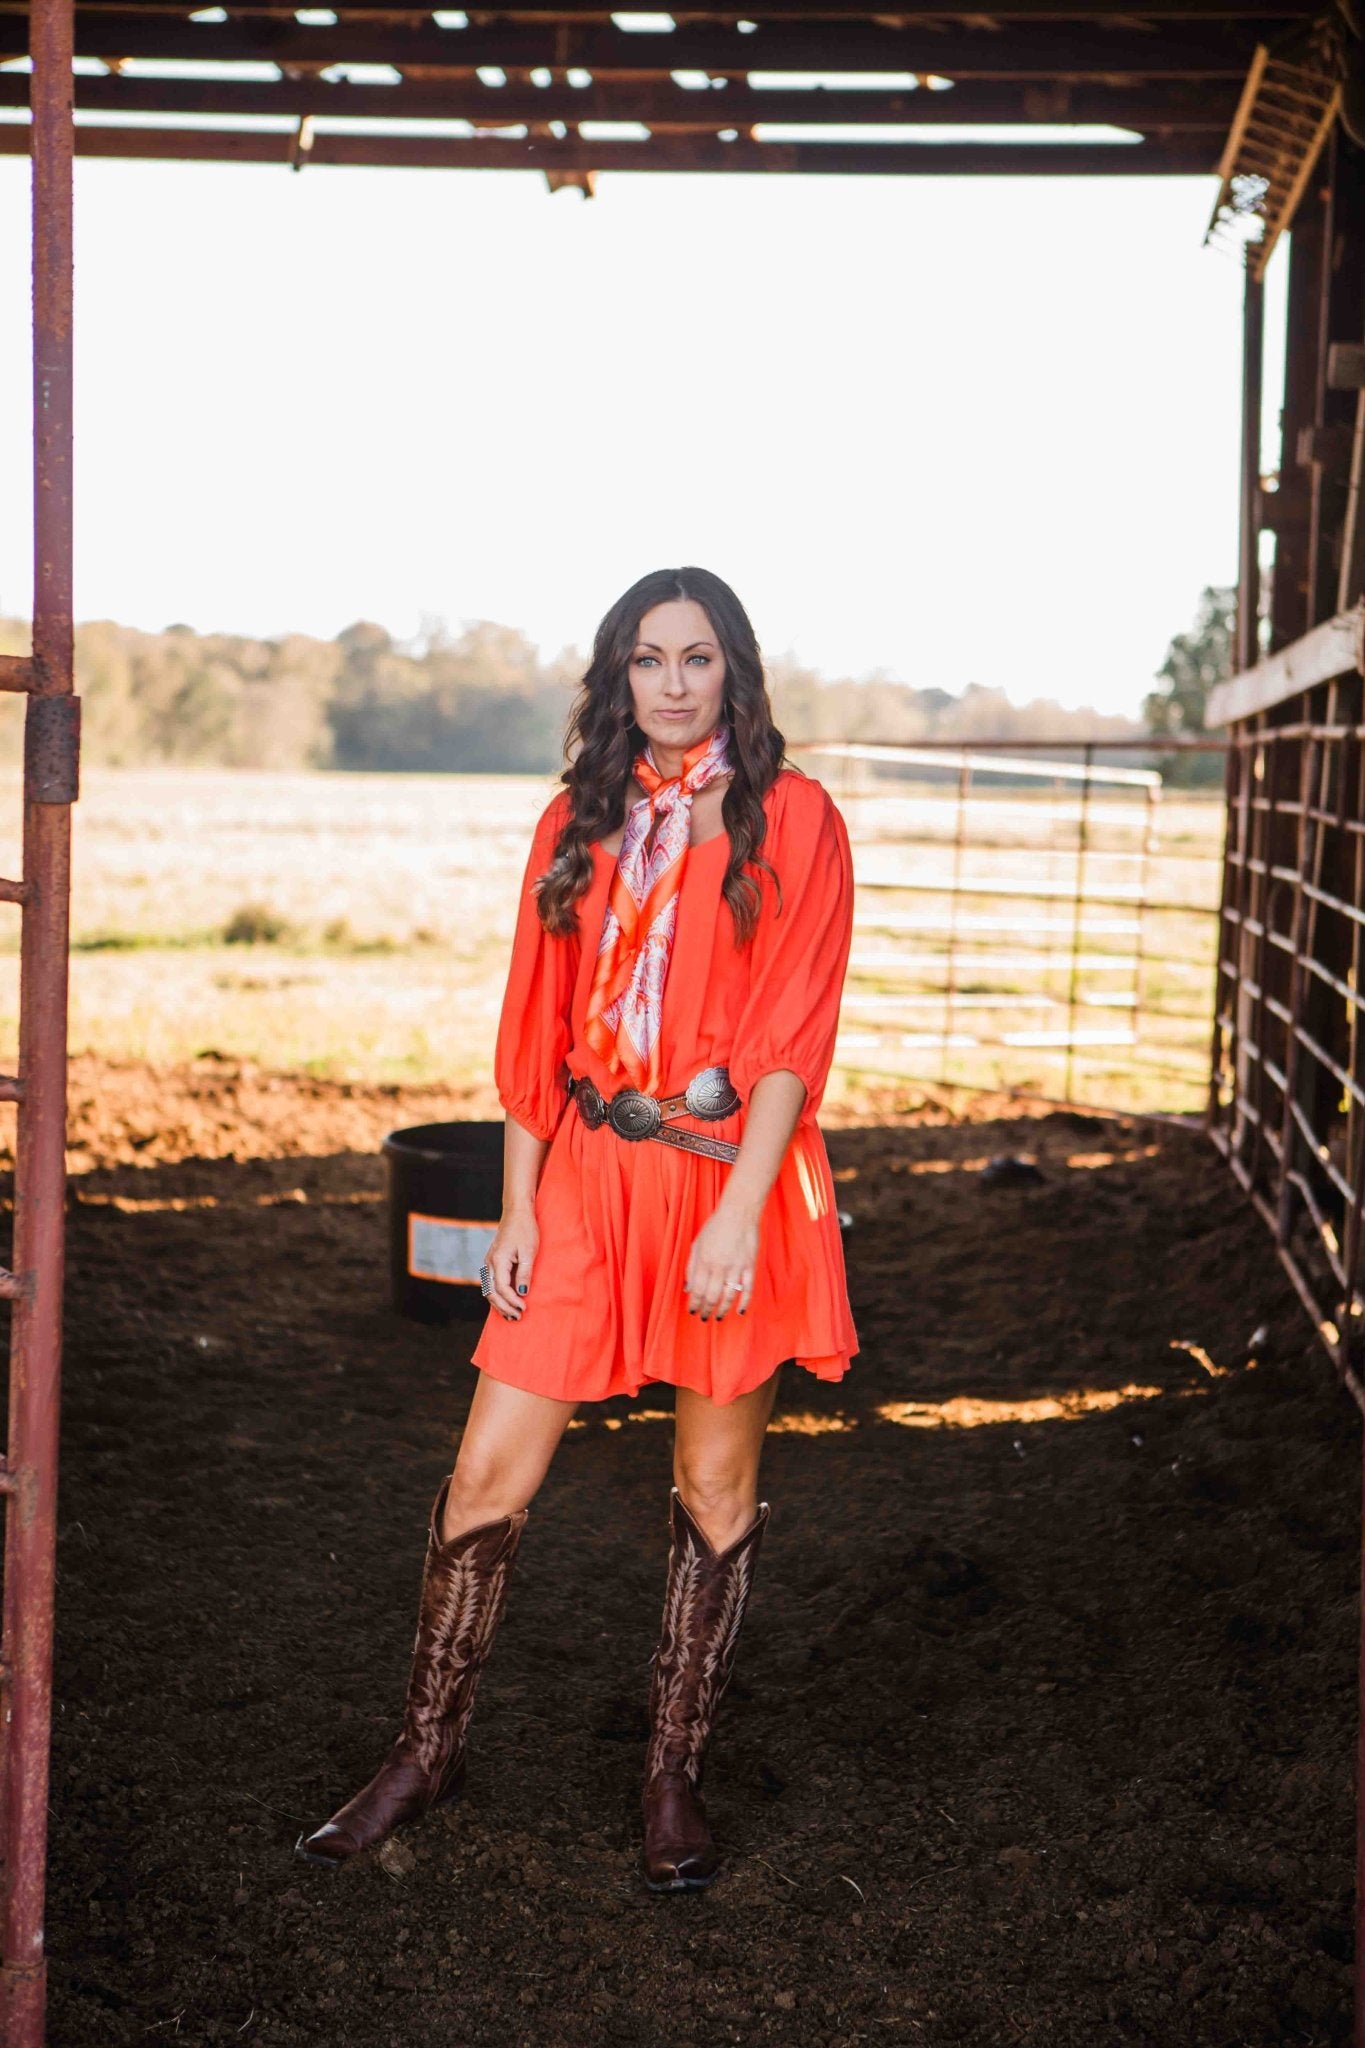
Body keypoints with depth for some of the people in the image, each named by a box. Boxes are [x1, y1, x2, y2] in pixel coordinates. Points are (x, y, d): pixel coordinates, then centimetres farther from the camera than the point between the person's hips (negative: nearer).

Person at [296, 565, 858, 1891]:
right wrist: (517, 1209, 5)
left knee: (716, 1488, 7)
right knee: (489, 1471, 2)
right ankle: (426, 1754, 19)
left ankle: (675, 1775, 22)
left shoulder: (791, 821, -3)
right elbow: (536, 1028, 10)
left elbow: (796, 1037, -8)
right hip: (586, 1177, 3)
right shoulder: (581, 823, 9)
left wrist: (737, 1215, -16)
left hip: (730, 1177, -3)